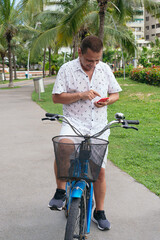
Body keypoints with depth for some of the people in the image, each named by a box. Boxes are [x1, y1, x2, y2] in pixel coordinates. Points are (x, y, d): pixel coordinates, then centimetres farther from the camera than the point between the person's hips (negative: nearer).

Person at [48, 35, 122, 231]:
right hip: (73, 122, -3)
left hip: (99, 126, 3)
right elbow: (56, 97, -6)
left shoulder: (105, 69, 7)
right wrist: (81, 95, -19)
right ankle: (60, 192, -14)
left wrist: (107, 101, -8)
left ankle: (99, 212, 24)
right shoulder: (67, 69, -3)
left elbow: (115, 93, 15)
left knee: (100, 171, 5)